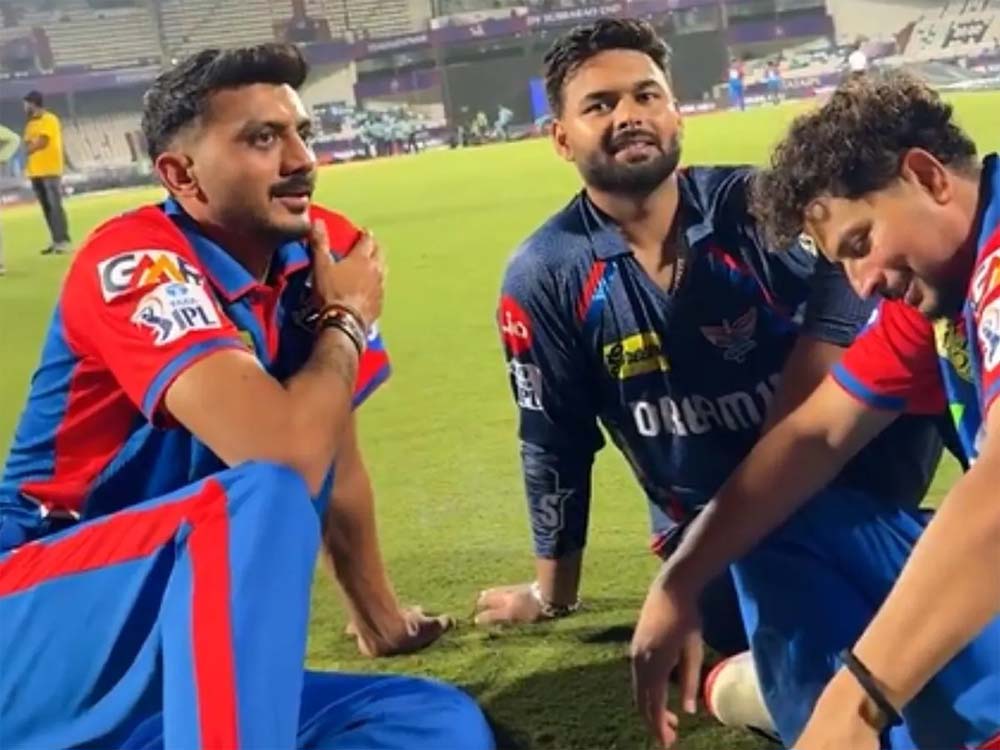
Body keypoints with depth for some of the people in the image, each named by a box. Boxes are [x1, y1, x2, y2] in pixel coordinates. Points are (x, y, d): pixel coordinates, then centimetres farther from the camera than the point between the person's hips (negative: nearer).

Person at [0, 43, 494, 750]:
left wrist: (380, 616, 21)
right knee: (266, 495, -34)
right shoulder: (138, 264, -19)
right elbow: (291, 460, -32)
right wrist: (347, 321, -13)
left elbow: (337, 454, 15)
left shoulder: (319, 254, 3)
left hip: (189, 659, 7)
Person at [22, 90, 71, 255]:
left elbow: (41, 142, -15)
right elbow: (28, 145, 14)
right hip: (35, 172, 8)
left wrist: (29, 147, 0)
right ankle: (56, 241, 10)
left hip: (50, 171, -8)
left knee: (55, 206, -11)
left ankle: (64, 241, -12)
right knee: (46, 208, 7)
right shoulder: (31, 124, 18)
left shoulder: (50, 120, -6)